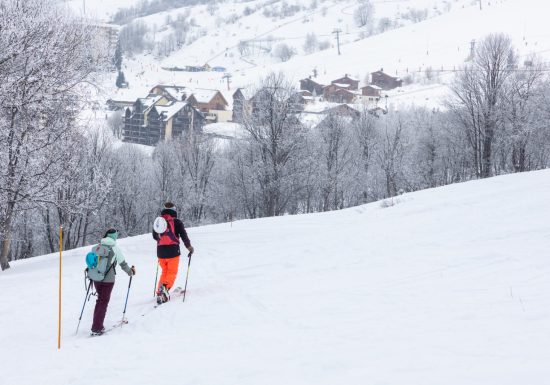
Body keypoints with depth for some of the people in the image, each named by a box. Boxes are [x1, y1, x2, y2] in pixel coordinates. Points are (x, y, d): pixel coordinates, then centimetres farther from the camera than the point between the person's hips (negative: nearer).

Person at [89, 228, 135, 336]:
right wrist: (131, 272, 17)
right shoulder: (115, 249, -9)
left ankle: (97, 325, 21)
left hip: (96, 279, 5)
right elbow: (123, 264, -2)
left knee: (100, 300, 19)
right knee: (104, 302, 2)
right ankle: (96, 328, -1)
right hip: (108, 280, -5)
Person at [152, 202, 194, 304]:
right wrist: (189, 246, 7)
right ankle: (165, 287, -24)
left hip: (160, 252, 4)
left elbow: (155, 236, 19)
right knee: (172, 273, 5)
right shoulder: (177, 222, -5)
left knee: (164, 272, 19)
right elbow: (184, 236, -7)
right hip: (173, 252, -4)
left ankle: (159, 293, 8)